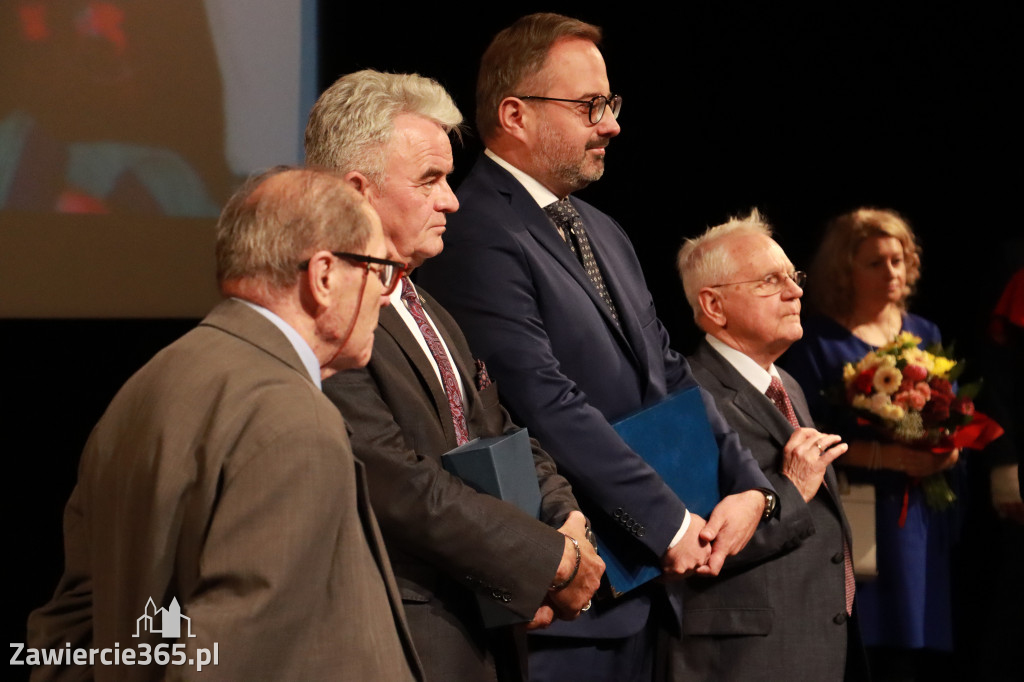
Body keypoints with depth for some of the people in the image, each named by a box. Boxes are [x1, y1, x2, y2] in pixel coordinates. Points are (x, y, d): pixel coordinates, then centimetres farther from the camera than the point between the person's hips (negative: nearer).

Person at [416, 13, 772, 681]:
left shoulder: (604, 233, 17)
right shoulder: (478, 240, -15)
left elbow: (669, 374, 16)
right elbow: (549, 407, -21)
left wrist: (748, 486, 1)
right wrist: (670, 523, -16)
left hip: (645, 585, 9)